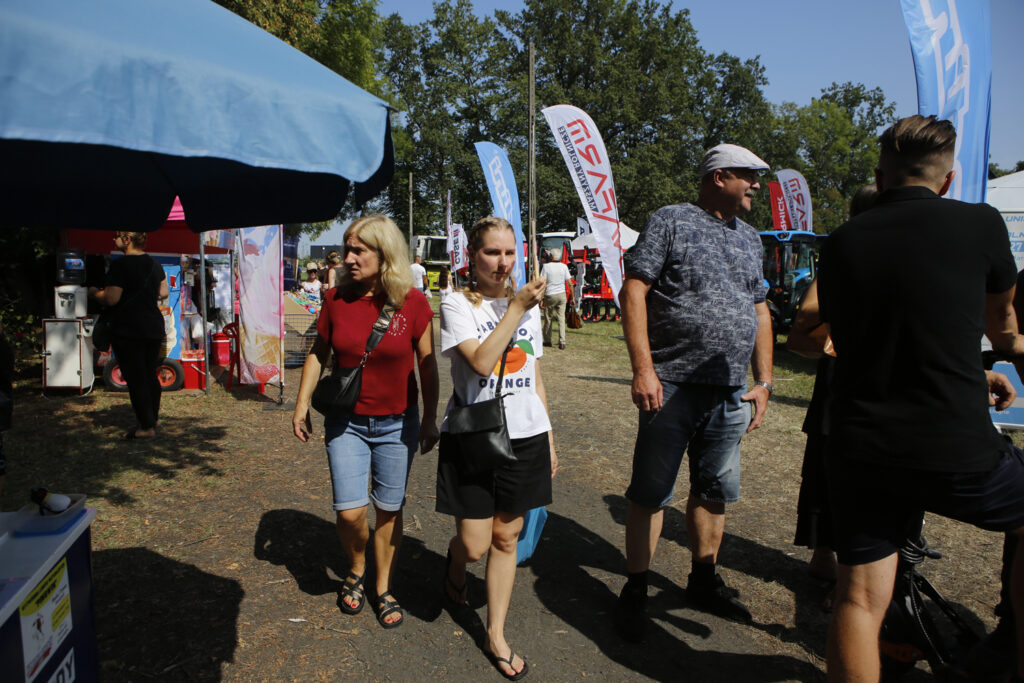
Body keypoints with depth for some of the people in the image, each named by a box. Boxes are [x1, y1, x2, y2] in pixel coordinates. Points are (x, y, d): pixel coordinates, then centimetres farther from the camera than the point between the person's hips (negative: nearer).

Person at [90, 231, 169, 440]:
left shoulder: (120, 265, -14)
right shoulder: (154, 263, 9)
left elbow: (111, 299, -17)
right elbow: (163, 292, 16)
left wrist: (94, 292, 1)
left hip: (128, 330, -7)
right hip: (154, 327, 7)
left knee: (135, 378, -1)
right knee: (150, 375, 18)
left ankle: (146, 427, 2)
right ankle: (153, 417, 29)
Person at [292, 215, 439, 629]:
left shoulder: (412, 302, -9)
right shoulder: (337, 299, -4)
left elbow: (427, 364, -2)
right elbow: (318, 355, 8)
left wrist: (429, 419, -1)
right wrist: (302, 405, 5)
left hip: (397, 424, -1)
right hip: (347, 422, 1)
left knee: (388, 510, 9)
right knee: (349, 512, -4)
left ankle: (383, 590, 31)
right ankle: (356, 571, 29)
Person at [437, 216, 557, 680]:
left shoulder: (528, 305, 9)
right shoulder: (457, 305, -5)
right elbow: (482, 361, -21)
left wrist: (549, 440, 14)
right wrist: (516, 307, -18)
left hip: (525, 437, 4)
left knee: (506, 538, 11)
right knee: (474, 545, 2)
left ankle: (496, 636, 27)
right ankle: (455, 565, 40)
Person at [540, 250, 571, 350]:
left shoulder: (546, 266, -6)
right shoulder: (564, 266, 2)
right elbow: (569, 282, 2)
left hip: (550, 296, -2)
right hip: (562, 295, 2)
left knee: (548, 319, 11)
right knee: (561, 319, 3)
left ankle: (547, 341, 20)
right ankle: (562, 342, -4)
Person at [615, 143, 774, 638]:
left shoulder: (749, 238, 17)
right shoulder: (670, 222, -2)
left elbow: (760, 312, 20)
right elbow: (633, 291, -9)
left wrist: (763, 382, 13)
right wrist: (643, 369, -17)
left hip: (730, 394, 6)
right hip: (673, 387, -6)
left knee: (715, 492, 15)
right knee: (650, 493, 2)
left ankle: (703, 581, 33)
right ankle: (635, 591, 16)